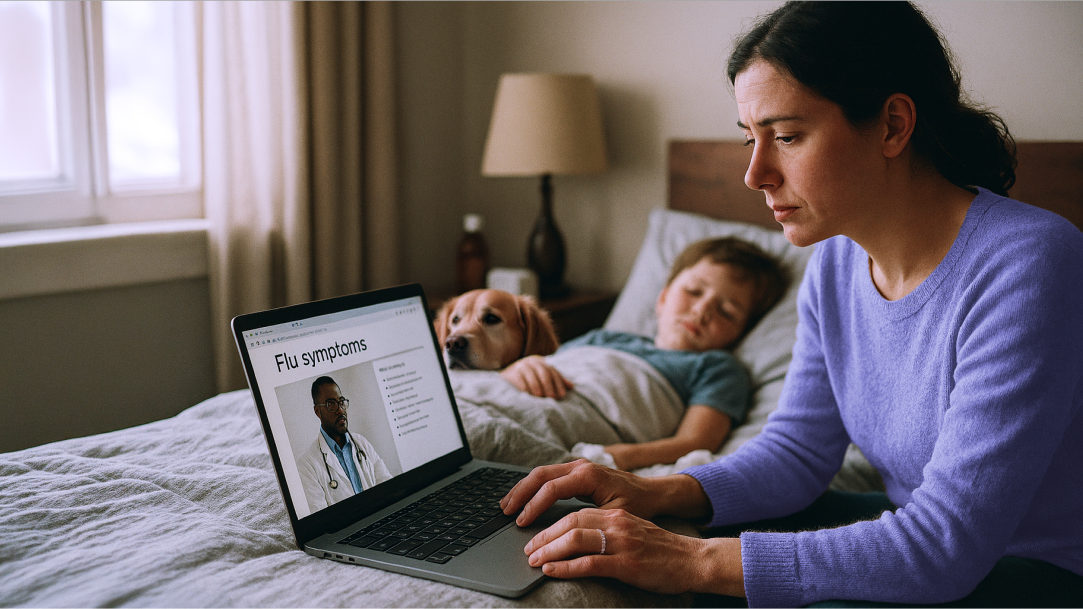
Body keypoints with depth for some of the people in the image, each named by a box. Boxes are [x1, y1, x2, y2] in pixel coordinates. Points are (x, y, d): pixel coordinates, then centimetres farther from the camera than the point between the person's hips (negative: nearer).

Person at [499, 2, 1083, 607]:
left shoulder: (1028, 268, -27)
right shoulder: (836, 261, -3)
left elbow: (947, 541, -30)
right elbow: (799, 449, 3)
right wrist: (654, 493, -15)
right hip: (927, 534, 7)